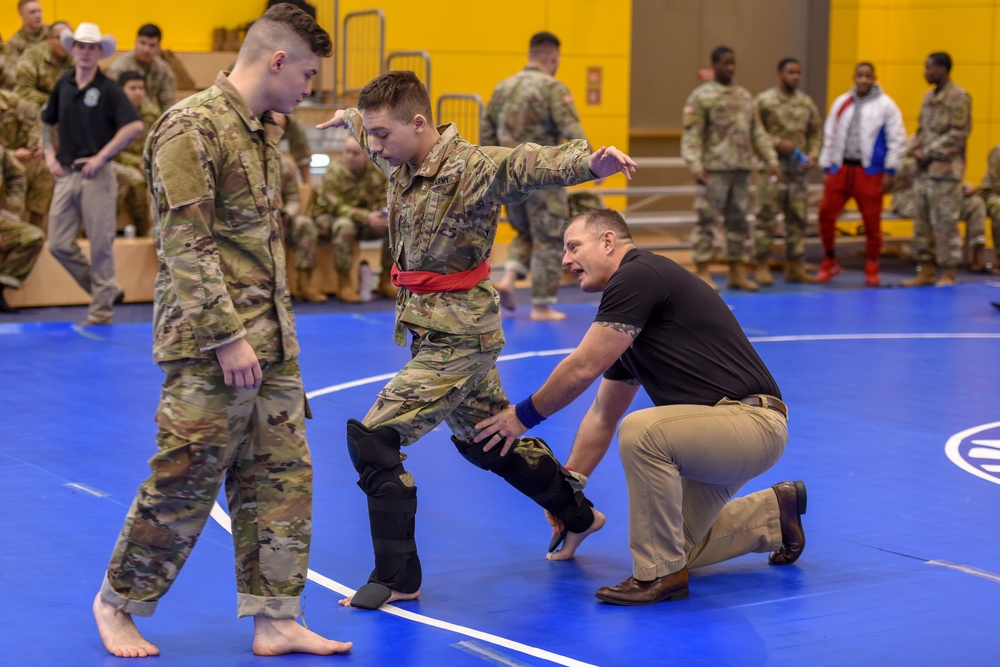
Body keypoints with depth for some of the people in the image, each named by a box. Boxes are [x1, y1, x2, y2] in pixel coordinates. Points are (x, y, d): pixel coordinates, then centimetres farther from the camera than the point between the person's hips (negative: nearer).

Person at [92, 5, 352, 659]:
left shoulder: (265, 130, 14)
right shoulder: (192, 127, -15)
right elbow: (185, 247, -19)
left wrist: (276, 330, 17)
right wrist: (229, 339, -20)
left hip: (271, 342, 9)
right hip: (210, 347, -9)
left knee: (282, 477, 8)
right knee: (185, 482, -2)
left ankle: (275, 620, 15)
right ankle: (117, 603, 18)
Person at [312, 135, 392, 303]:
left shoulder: (376, 172, -4)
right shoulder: (334, 172, -18)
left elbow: (383, 202, 0)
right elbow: (336, 207, -24)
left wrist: (383, 217, -25)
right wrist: (366, 217, -36)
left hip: (366, 219, 5)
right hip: (330, 217, -5)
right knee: (345, 225, -39)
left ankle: (386, 281, -3)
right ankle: (344, 284, -31)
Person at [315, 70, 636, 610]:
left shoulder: (471, 168, -22)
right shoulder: (402, 161, 3)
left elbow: (531, 163, -40)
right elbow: (376, 135, 27)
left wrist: (590, 162, -59)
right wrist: (348, 118, 48)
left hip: (459, 336, -10)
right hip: (434, 333, 10)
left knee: (372, 438, -16)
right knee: (485, 440, 26)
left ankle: (396, 578, -7)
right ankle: (579, 517, 47)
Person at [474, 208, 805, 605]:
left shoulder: (638, 276, -15)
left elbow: (583, 369, -17)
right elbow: (602, 415, 22)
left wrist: (523, 416, -4)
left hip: (752, 423, -10)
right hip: (723, 430, 10)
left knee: (642, 431, -34)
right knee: (679, 548, 15)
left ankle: (662, 573, -17)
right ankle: (774, 513, 32)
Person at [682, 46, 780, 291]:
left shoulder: (744, 96, 15)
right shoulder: (701, 96, -3)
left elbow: (758, 132, 16)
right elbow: (691, 135, -9)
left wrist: (771, 159, 6)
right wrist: (696, 166, -19)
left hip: (742, 169, 6)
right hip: (714, 169, -6)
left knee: (738, 221, 9)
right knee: (707, 220, -4)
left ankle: (737, 273, 16)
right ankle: (703, 273, 1)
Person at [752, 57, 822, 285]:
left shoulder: (806, 102, 9)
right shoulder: (764, 101, -6)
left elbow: (816, 132, 15)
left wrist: (813, 155, 0)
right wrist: (777, 143, -16)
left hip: (798, 168, 5)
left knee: (798, 218, 8)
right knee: (767, 217, -5)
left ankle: (795, 267, 15)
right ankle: (762, 266, 2)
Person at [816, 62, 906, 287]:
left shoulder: (885, 105, -1)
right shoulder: (841, 103, 12)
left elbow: (897, 140, -2)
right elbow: (830, 136, 15)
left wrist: (889, 171, -6)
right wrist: (827, 166, 11)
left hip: (870, 173, -3)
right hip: (841, 169, 4)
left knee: (872, 221, -1)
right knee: (826, 213, -3)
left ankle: (872, 269, 13)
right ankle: (829, 262, 15)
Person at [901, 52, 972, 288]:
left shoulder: (959, 97, -9)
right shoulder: (929, 96, 15)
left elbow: (958, 134, -15)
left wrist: (929, 153, -15)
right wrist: (917, 150, 2)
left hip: (945, 170, -8)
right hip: (924, 170, 8)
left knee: (945, 221, -6)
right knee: (922, 221, 9)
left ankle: (949, 273, 1)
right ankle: (926, 271, 16)